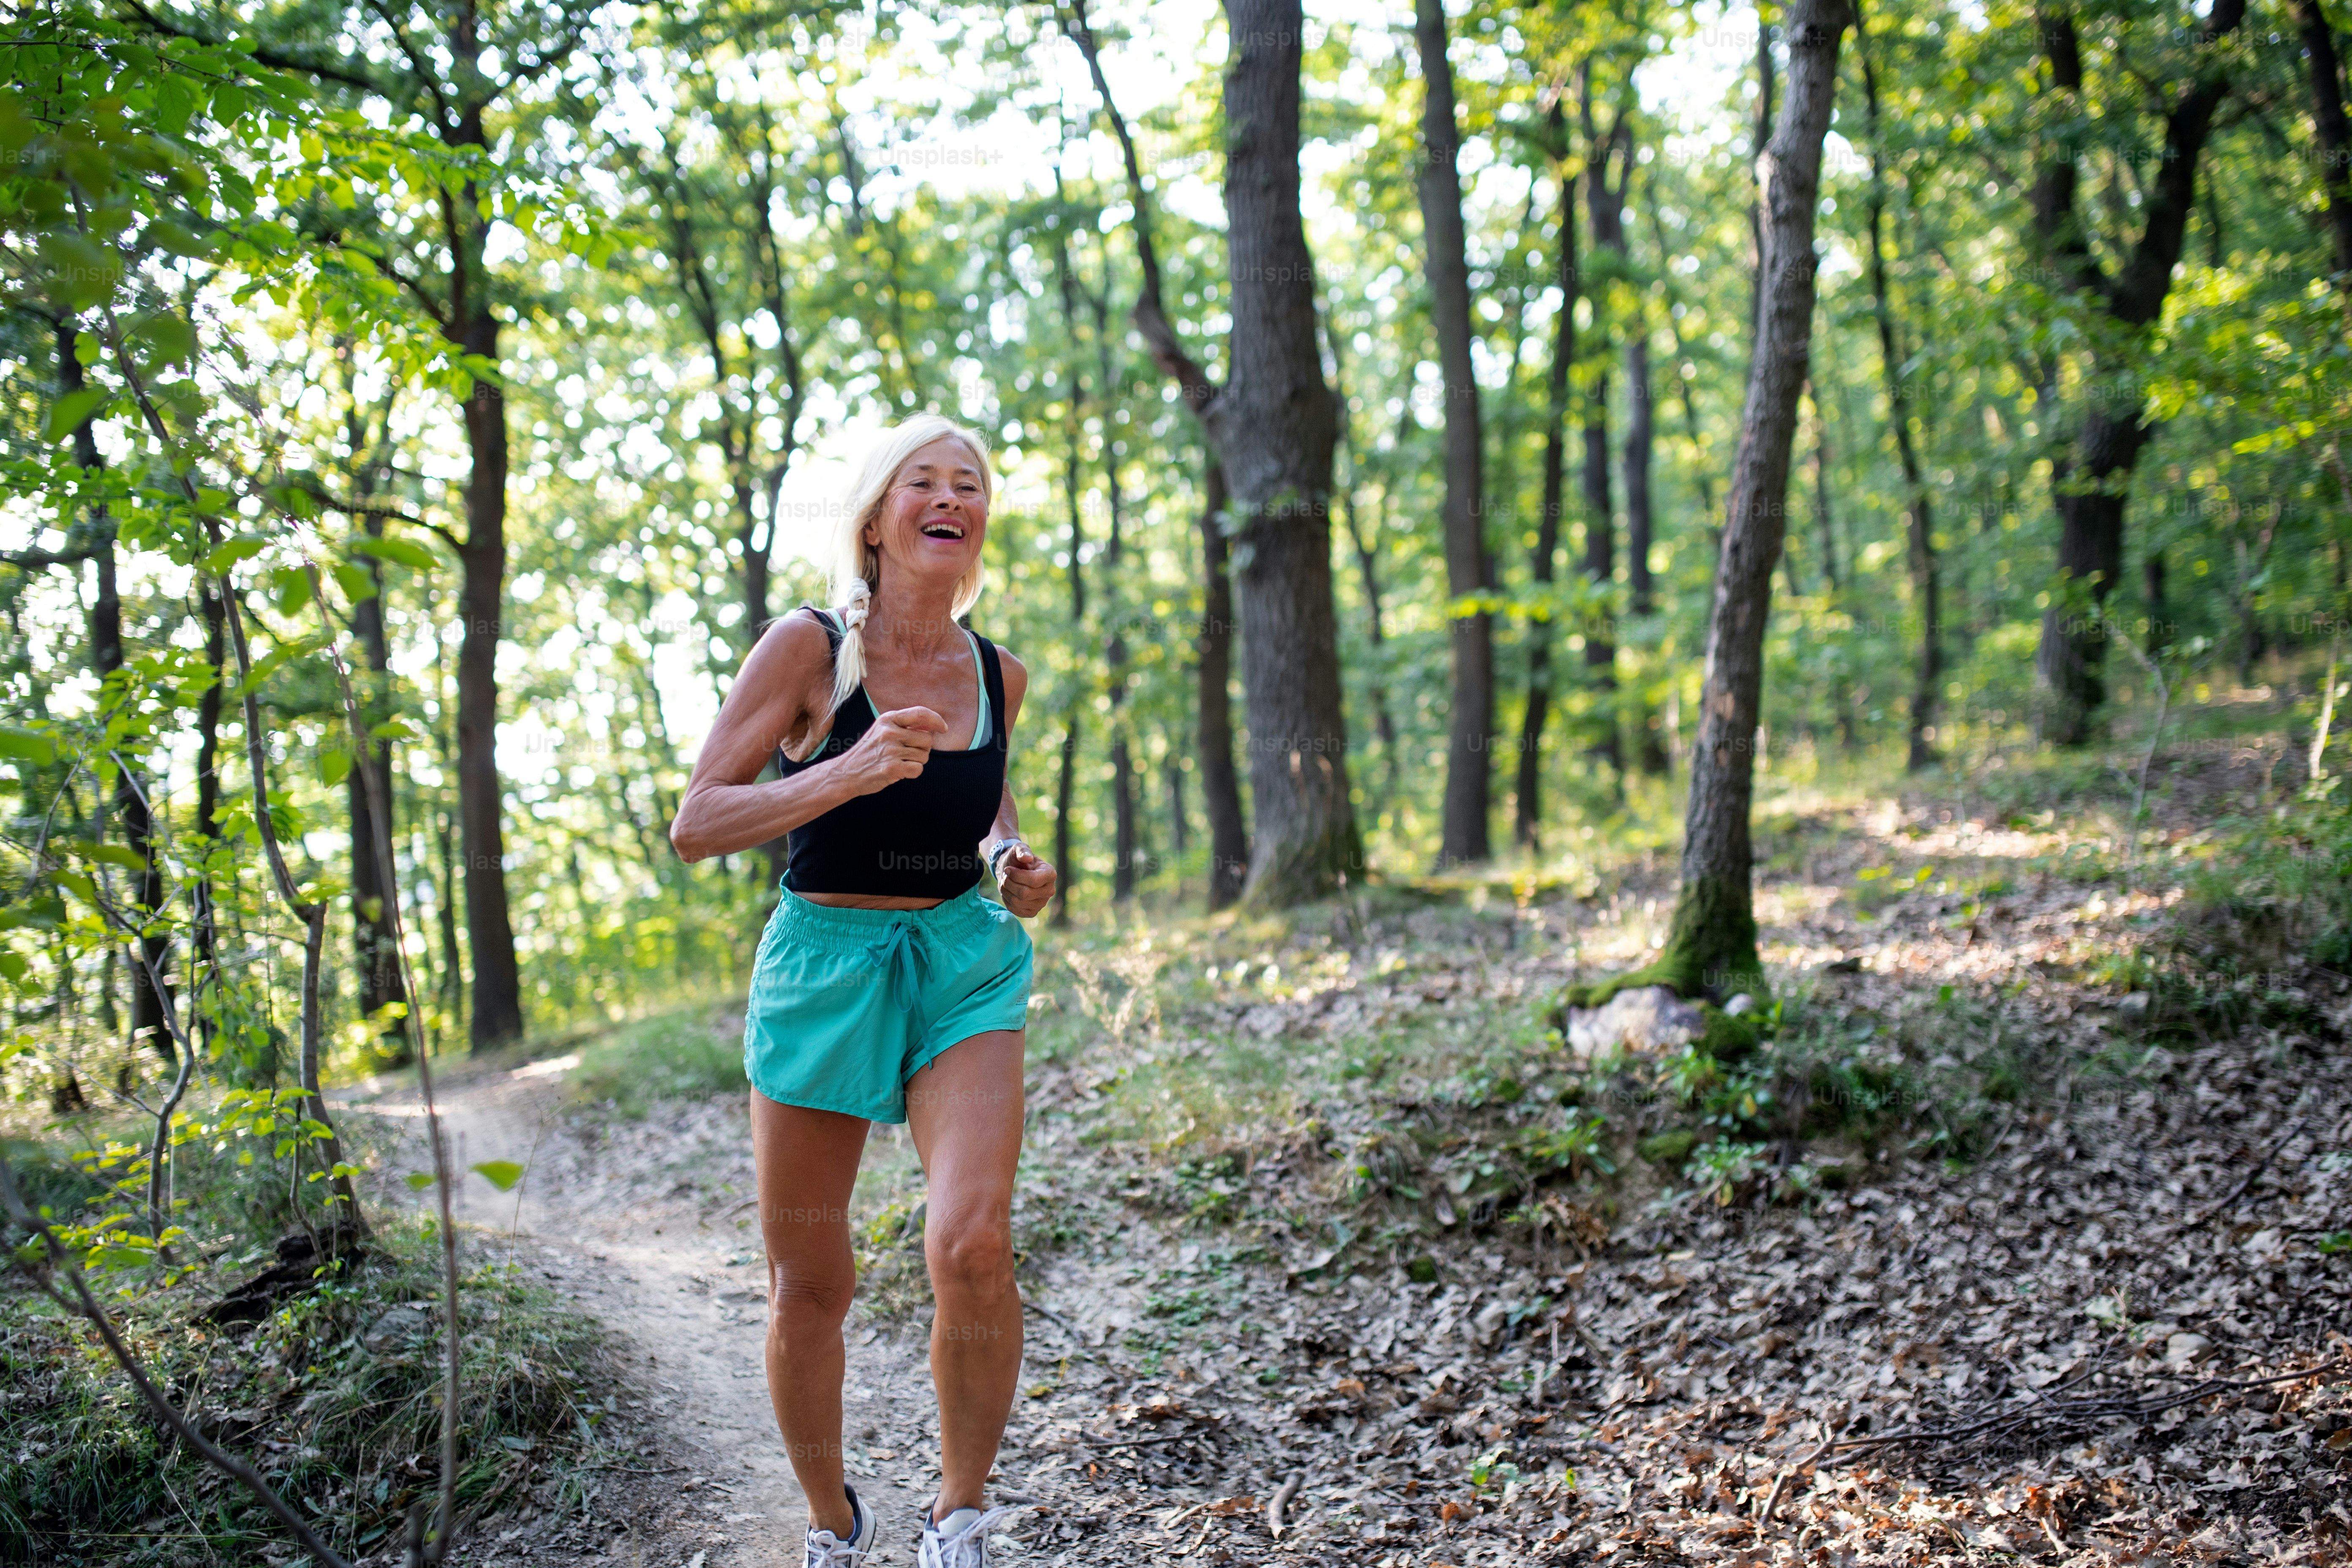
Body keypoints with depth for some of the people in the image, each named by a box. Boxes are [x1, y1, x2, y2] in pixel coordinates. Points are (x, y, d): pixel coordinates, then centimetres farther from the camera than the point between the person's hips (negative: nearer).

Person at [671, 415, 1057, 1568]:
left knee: (972, 1247, -20)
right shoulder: (808, 647, -10)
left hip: (964, 965, 2)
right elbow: (695, 825, -14)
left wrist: (1014, 860, 4)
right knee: (807, 1286, 6)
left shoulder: (998, 675, 2)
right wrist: (848, 773, -27)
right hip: (823, 965, -2)